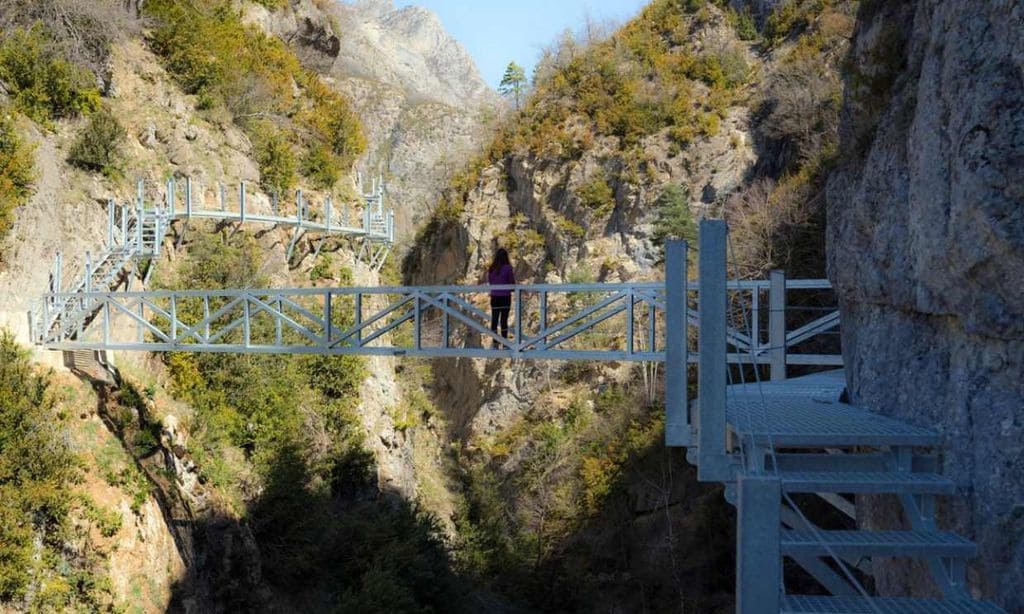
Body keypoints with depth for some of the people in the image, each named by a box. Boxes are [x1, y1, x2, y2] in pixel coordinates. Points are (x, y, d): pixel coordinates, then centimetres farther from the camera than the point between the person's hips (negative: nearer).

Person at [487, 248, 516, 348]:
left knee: (494, 319, 9)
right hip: (505, 296, -4)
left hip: (494, 296, 4)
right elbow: (512, 283, -6)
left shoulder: (491, 268, 1)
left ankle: (495, 342, 10)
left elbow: (489, 282, 10)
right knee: (504, 319, 0)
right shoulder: (508, 268, -11)